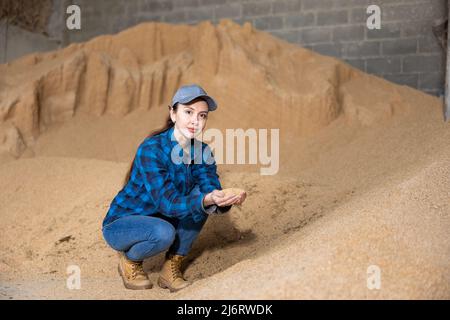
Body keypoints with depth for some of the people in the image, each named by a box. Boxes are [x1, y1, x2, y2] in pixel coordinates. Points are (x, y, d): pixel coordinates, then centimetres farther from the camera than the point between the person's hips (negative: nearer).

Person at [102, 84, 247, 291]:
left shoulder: (202, 151, -7)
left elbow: (212, 189, -19)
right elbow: (167, 203, -34)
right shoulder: (152, 149, -27)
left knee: (200, 193, -18)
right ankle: (129, 260, -1)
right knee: (164, 232, -36)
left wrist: (226, 200, -43)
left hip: (160, 220, 6)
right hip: (121, 225, -6)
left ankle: (171, 269, -7)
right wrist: (207, 200, -50)